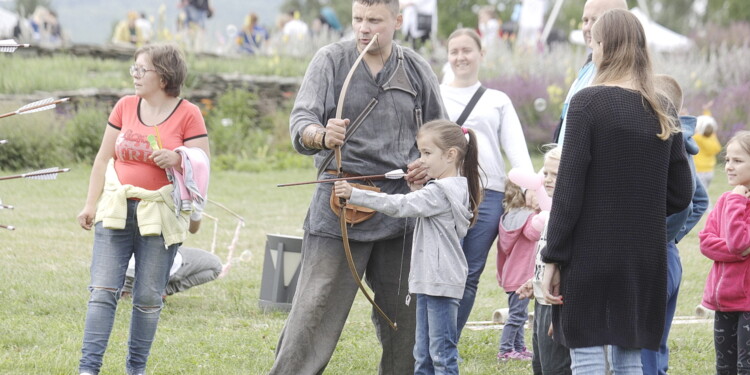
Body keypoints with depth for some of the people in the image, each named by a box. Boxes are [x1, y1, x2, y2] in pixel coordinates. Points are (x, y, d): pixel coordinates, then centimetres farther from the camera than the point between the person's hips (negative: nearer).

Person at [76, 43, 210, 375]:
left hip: (160, 216, -2)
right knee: (103, 291, -6)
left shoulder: (188, 114, -2)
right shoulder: (125, 107, 7)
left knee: (149, 297, 3)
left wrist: (176, 159, -20)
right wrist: (91, 204, 7)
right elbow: (103, 159, 12)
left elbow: (202, 168, -1)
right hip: (116, 210, 2)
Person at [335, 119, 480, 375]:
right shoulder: (456, 188, 14)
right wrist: (417, 185, 13)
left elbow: (400, 205, -23)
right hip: (429, 280, 11)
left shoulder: (441, 192, -17)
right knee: (423, 354, 12)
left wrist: (353, 194, -23)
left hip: (441, 282, -11)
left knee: (442, 352, -6)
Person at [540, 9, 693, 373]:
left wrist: (552, 258, -8)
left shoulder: (588, 102, -9)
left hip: (591, 254, -5)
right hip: (643, 259, 5)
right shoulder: (662, 112, 7)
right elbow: (680, 194, 9)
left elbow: (569, 189, -12)